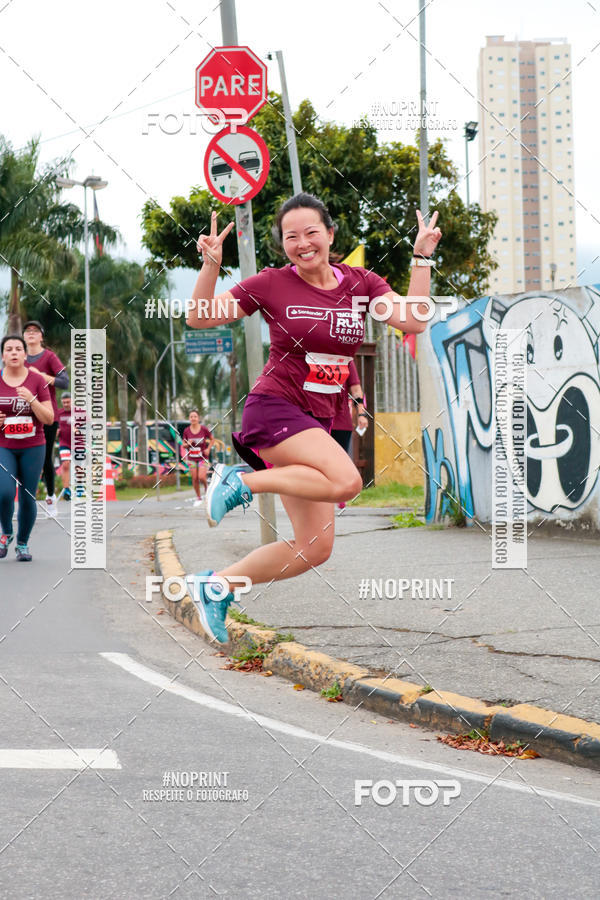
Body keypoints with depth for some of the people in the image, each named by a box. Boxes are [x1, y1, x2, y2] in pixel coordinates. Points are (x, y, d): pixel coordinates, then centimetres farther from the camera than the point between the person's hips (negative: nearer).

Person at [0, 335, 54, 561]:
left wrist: (31, 400, -18)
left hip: (32, 448, 0)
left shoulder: (38, 381, -1)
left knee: (28, 498, 0)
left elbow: (49, 419, -4)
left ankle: (23, 544, 20)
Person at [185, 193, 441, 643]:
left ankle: (216, 585, 15)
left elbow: (413, 320, -5)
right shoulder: (271, 284, -4)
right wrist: (211, 265, -14)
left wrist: (422, 258, -8)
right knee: (345, 480, -32)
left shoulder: (359, 282, 6)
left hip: (318, 421, 6)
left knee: (315, 548, 2)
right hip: (274, 407, -6)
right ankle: (241, 481, -15)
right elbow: (199, 319, 0)